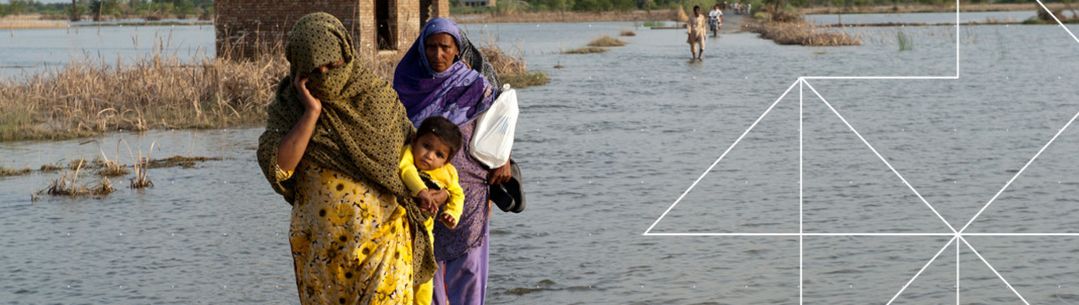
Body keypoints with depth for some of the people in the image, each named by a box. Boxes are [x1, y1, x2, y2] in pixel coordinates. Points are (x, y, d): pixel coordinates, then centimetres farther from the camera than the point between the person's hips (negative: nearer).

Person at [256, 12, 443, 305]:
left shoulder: (379, 96, 0)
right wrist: (312, 112, -17)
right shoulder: (287, 107, -1)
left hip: (383, 238, -1)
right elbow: (277, 167, -15)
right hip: (322, 245, 1)